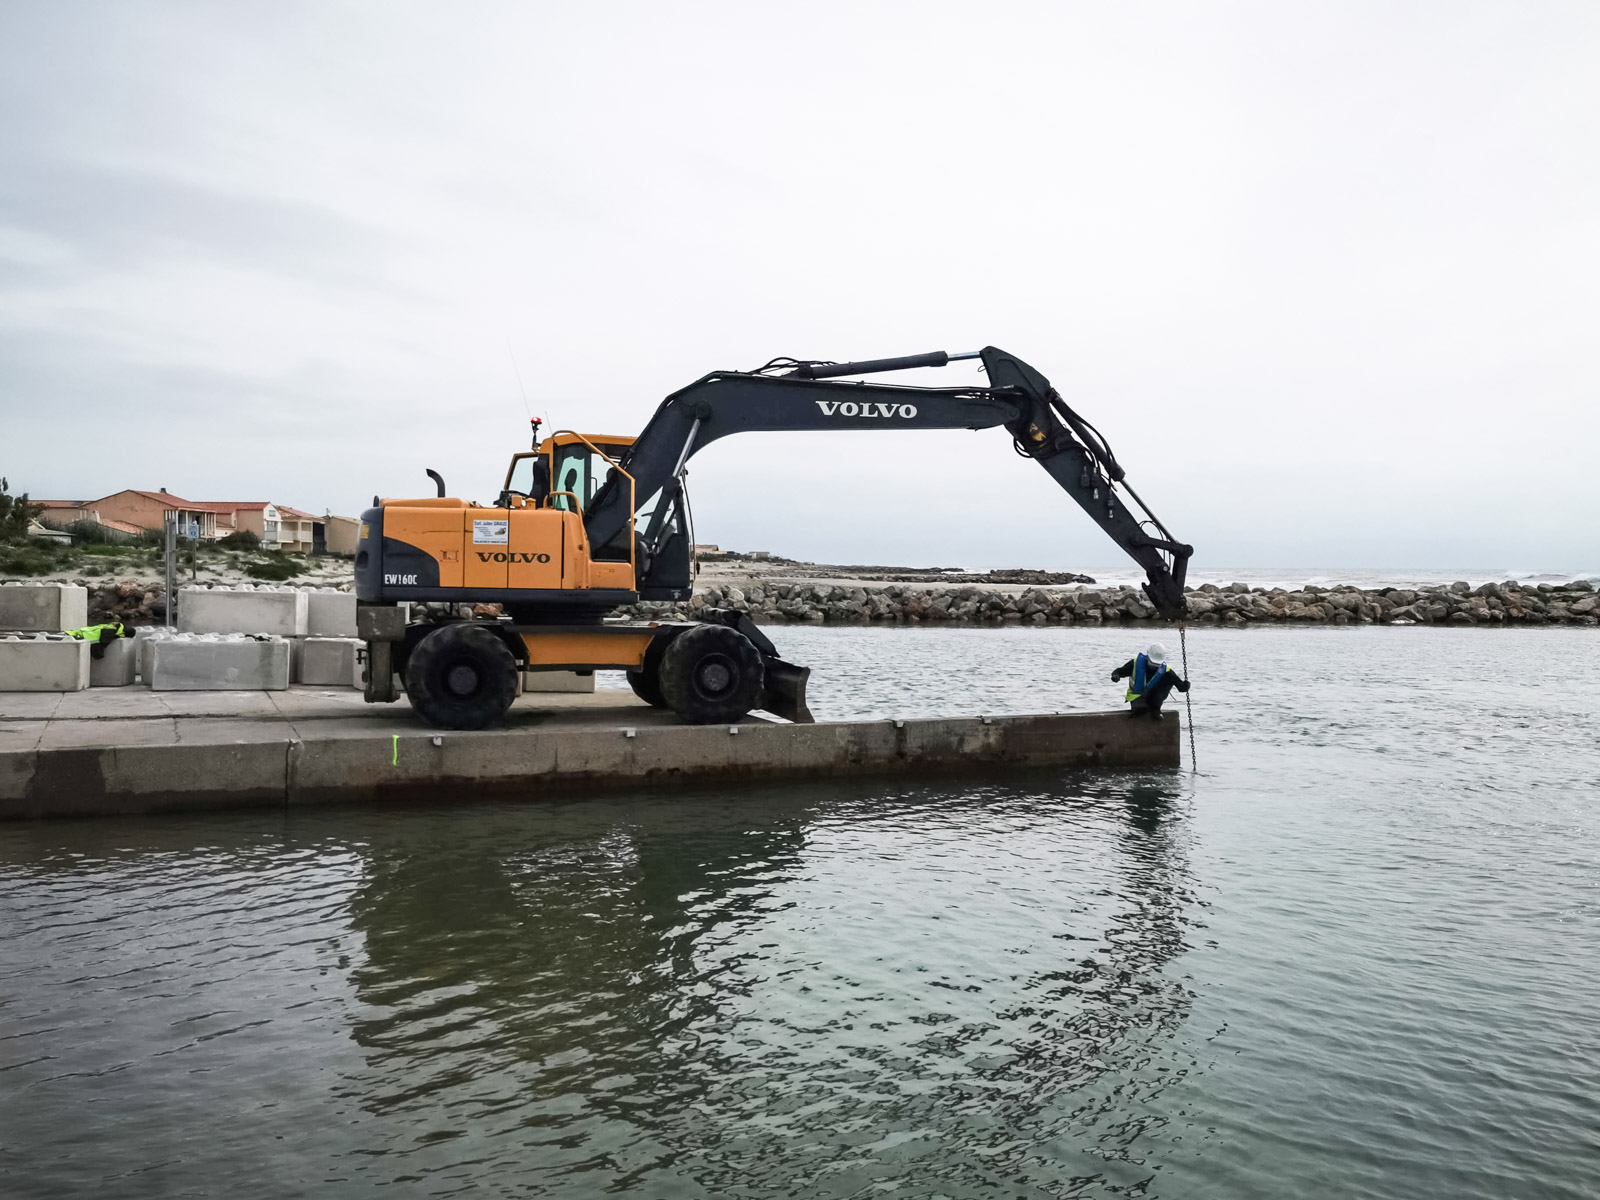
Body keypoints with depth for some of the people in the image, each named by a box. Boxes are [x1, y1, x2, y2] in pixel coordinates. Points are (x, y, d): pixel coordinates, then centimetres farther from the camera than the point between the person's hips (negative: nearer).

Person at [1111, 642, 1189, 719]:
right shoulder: (1136, 662, -13)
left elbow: (1181, 687, -13)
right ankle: (1136, 707, -2)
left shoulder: (1165, 671, -12)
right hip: (1137, 697, -4)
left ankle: (1155, 708, -10)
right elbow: (1119, 671, -4)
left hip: (1153, 698, 4)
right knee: (1141, 708, -39)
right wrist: (1115, 676, -27)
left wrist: (1185, 685, -36)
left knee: (1169, 681, -18)